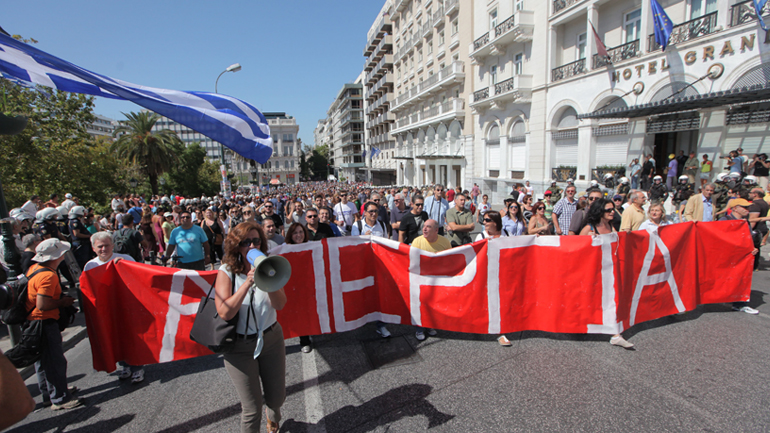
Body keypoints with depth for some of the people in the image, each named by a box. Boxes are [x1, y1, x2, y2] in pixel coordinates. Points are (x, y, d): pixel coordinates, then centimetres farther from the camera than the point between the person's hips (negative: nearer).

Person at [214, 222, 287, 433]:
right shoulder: (227, 272, -11)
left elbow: (280, 304, -15)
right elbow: (224, 313, -23)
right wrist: (247, 283, -30)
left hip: (271, 338, 3)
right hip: (240, 346, -3)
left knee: (277, 397, 18)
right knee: (252, 410, 3)